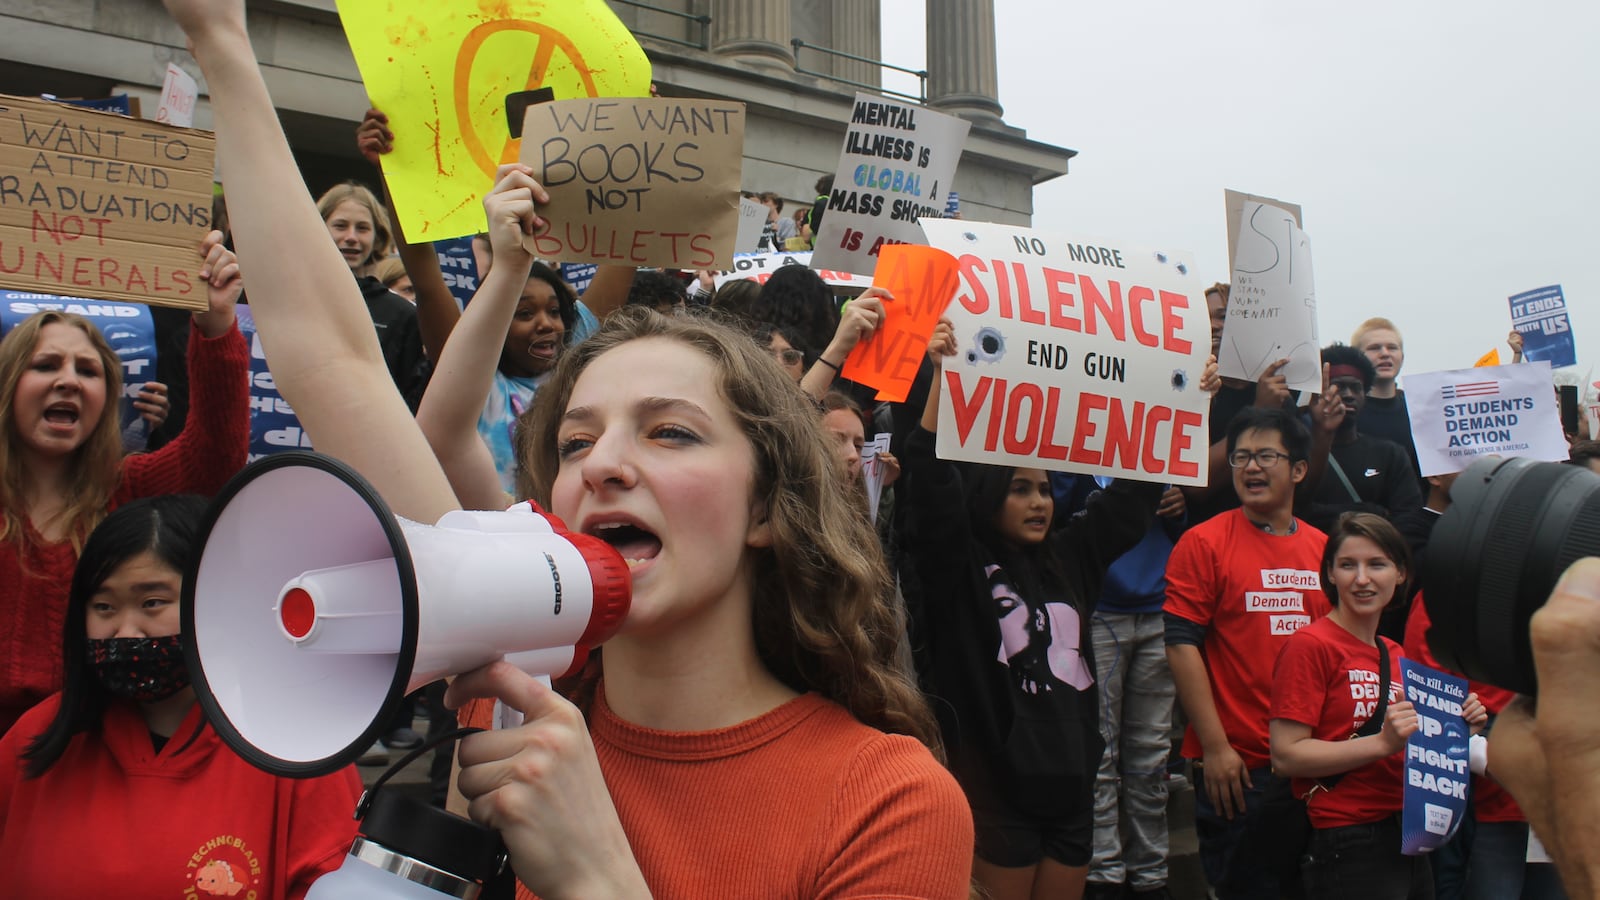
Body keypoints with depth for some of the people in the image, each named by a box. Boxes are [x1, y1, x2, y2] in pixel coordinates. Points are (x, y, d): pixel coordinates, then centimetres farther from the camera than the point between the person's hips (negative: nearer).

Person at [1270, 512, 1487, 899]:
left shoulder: (1396, 655, 11)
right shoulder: (1311, 645, -11)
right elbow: (1286, 755, -17)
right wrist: (1383, 741, -24)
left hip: (1411, 843, 8)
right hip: (1349, 848, -8)